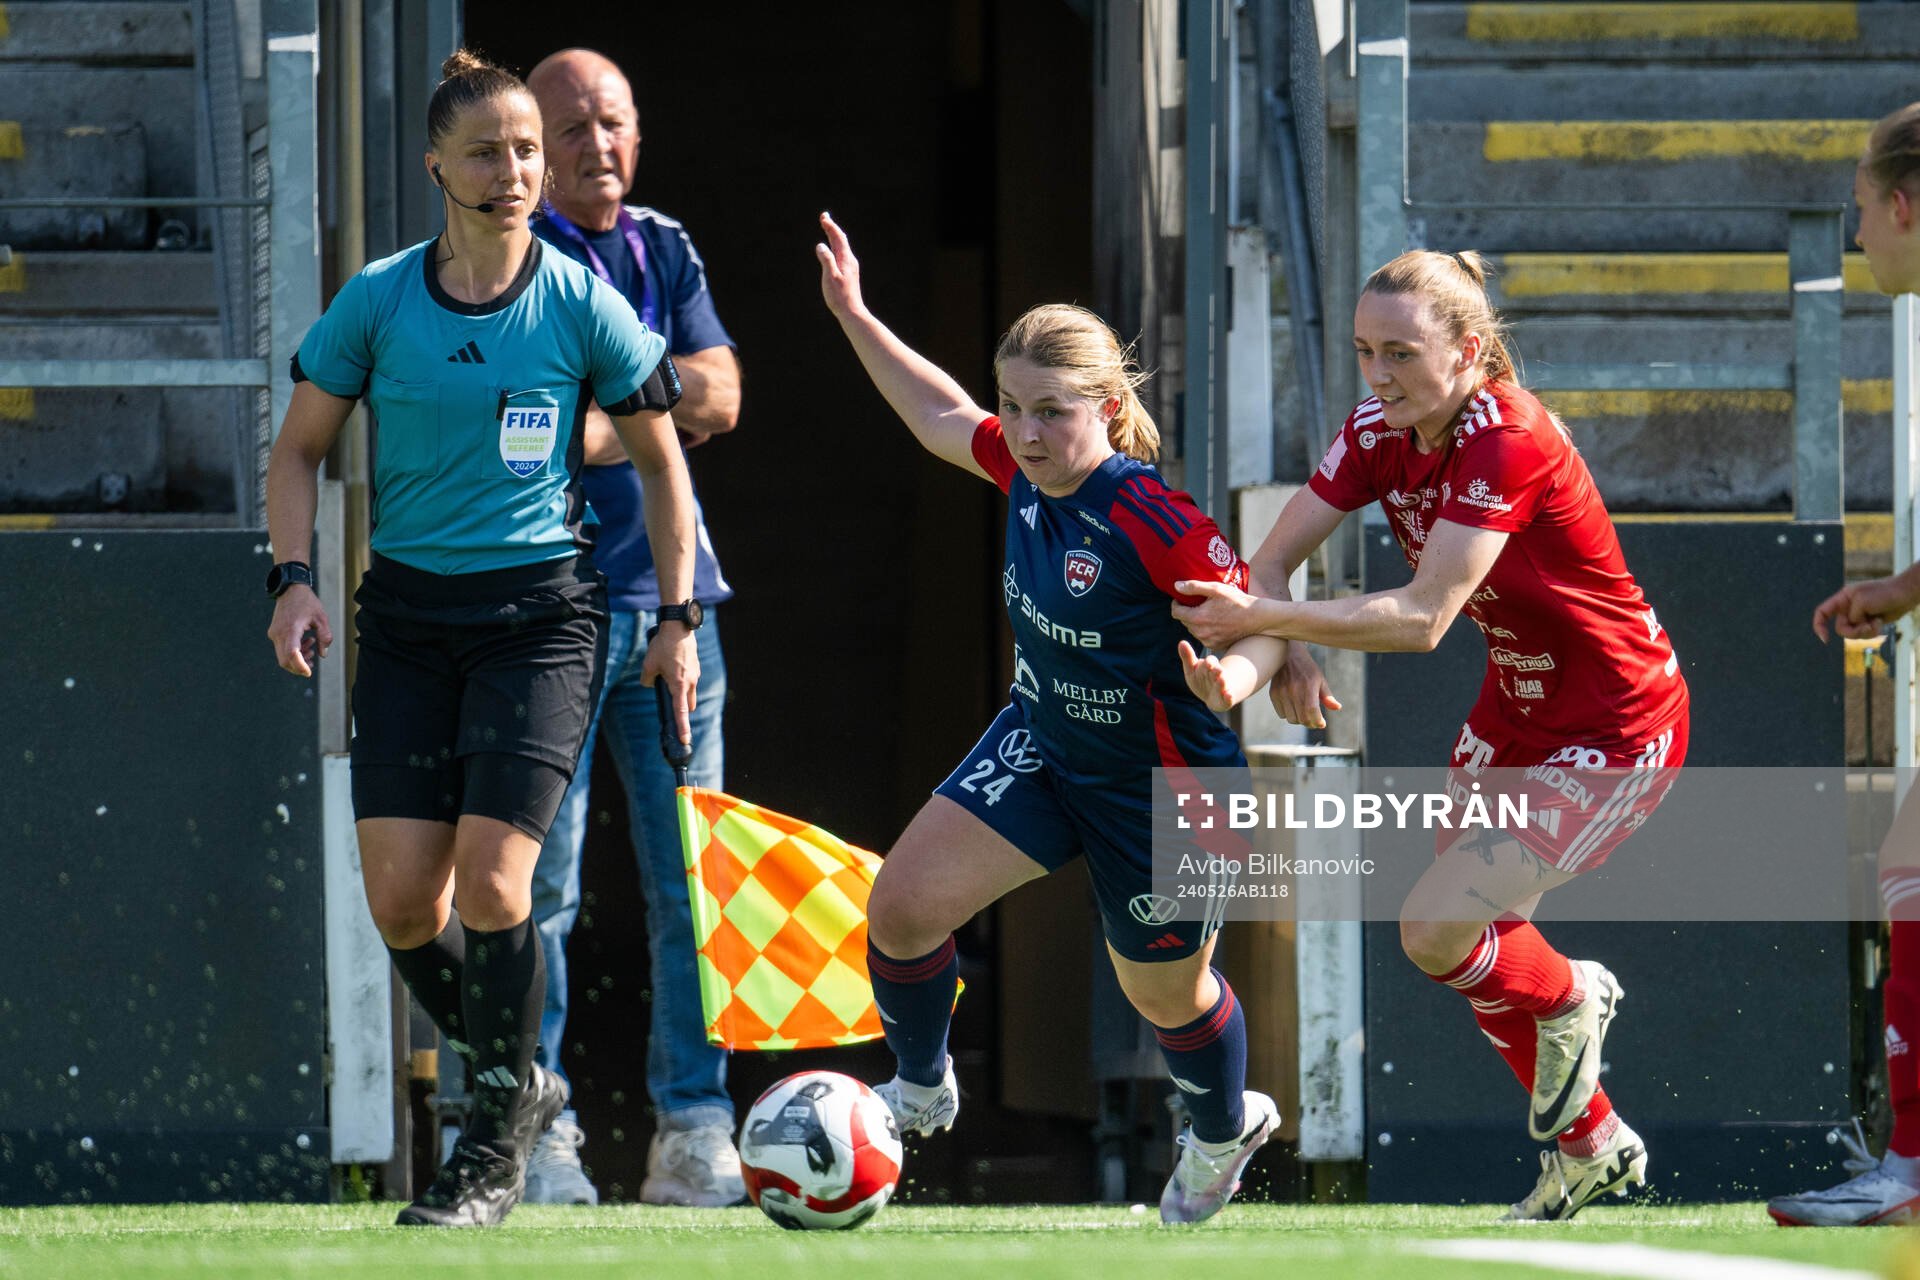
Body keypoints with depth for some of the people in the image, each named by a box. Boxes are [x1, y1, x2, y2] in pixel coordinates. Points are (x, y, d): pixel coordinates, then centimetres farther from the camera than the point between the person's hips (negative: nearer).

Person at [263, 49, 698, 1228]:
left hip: (543, 609, -3)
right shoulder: (378, 302, 0)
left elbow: (661, 462, 7)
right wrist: (295, 577, -4)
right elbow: (301, 447, 10)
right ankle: (519, 1082, 20)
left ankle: (499, 1143, 2)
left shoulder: (580, 303, -4)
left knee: (491, 882, -15)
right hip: (411, 612, 3)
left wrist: (680, 619, 4)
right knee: (401, 897, -4)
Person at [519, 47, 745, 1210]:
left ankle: (693, 1131, 7)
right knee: (540, 884, -7)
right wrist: (664, 406, -7)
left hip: (671, 595, 5)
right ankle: (534, 1130, -2)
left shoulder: (667, 250, 16)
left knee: (691, 881, 4)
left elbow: (721, 394, 4)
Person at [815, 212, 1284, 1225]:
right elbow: (941, 417, 11)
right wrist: (855, 319, 11)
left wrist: (1236, 672, -49)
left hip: (1160, 789, -6)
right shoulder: (1025, 470, -10)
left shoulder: (1153, 524, -31)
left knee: (1166, 989, 16)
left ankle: (1223, 1133, 49)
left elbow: (1266, 622, -27)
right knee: (904, 904, -7)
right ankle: (919, 1092, 20)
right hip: (1042, 744, 6)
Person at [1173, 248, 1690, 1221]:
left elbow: (1422, 619, -36)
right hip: (1512, 717, 8)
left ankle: (1570, 1001, 15)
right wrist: (1281, 661, -26)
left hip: (1613, 735, -8)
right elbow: (1272, 562, -7)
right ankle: (1591, 1147, 34)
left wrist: (1263, 621, -40)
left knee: (1435, 929, -18)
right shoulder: (1380, 434, -6)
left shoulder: (1507, 444, -30)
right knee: (1471, 944, 12)